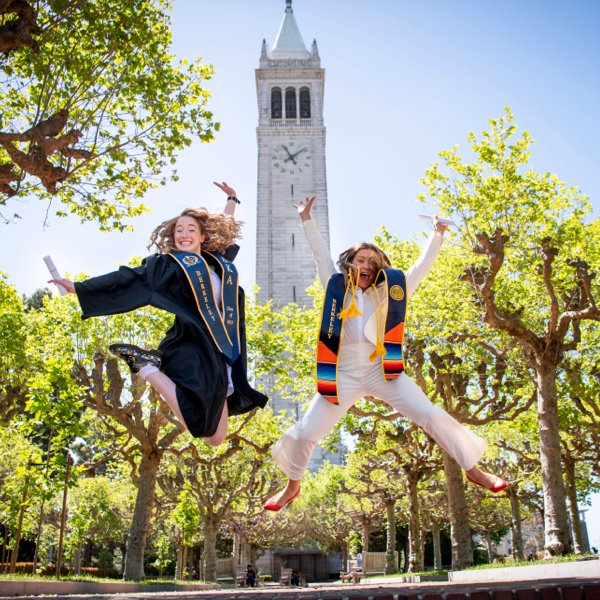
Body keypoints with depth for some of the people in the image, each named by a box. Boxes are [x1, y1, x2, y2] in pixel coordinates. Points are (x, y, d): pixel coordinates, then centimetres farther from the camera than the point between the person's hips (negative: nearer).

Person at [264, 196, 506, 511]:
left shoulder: (388, 292, 4)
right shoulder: (337, 290, 5)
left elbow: (421, 267, 7)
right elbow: (321, 254, 8)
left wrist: (437, 234, 5)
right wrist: (306, 219, 8)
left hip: (383, 371, 0)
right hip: (343, 376, 1)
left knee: (432, 415, -11)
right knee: (304, 433, 2)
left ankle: (473, 470, 7)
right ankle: (293, 485, 30)